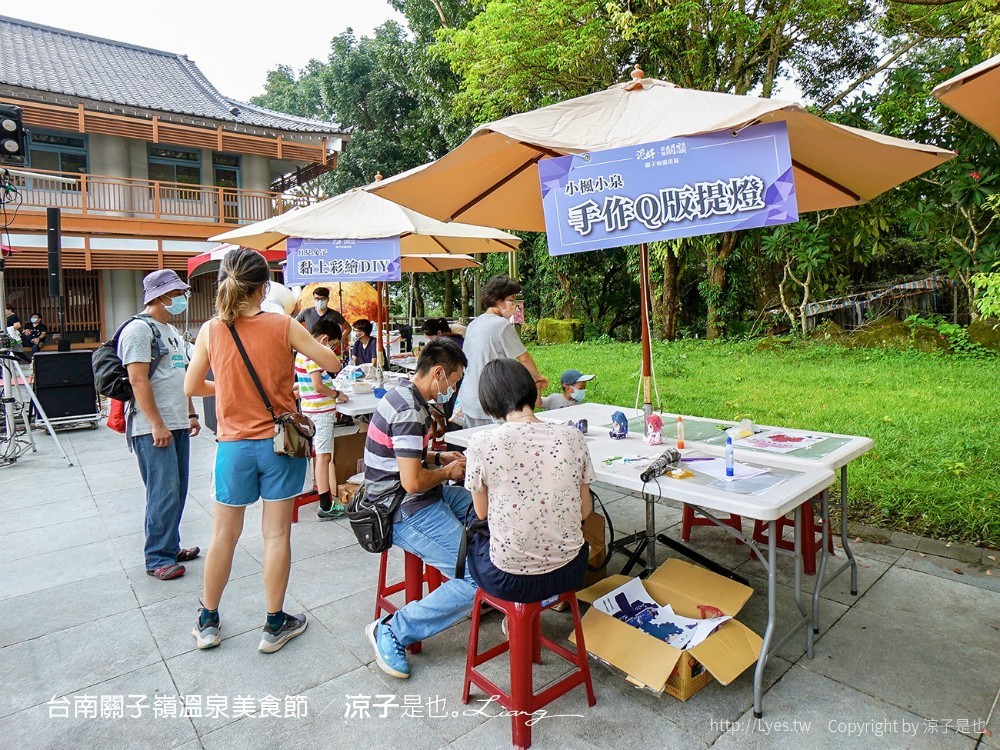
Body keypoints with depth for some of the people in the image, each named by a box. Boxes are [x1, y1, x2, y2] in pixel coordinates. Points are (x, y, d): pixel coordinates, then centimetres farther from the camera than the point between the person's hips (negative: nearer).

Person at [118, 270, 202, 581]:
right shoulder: (139, 329, -11)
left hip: (178, 425, 9)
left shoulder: (172, 331, 18)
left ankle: (170, 547, 24)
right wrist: (157, 424, -20)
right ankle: (158, 559, 6)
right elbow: (138, 381, -17)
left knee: (178, 492, 12)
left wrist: (191, 414, 20)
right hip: (153, 428, -9)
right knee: (164, 493, -6)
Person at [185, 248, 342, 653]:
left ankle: (207, 622, 32)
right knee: (277, 533, 8)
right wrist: (296, 332, 12)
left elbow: (192, 387, 5)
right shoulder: (282, 325, -11)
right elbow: (332, 363, -3)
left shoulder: (211, 331, -5)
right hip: (279, 442, -2)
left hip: (234, 446, 2)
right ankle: (275, 624, 21)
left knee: (224, 535, 16)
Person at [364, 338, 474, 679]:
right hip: (405, 513, -11)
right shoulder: (410, 411, -24)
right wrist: (447, 472, -10)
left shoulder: (405, 396, 8)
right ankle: (392, 631, -1)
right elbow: (412, 482, -28)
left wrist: (438, 457, 10)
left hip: (419, 499, 11)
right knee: (478, 580, -14)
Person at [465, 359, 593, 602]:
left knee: (473, 538, 30)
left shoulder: (481, 443, -15)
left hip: (508, 581, -2)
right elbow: (584, 511, 2)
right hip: (568, 573, 3)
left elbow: (482, 512, 0)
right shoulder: (572, 437, -7)